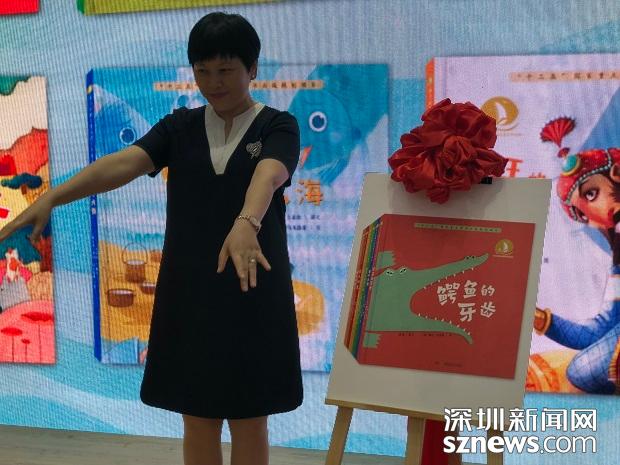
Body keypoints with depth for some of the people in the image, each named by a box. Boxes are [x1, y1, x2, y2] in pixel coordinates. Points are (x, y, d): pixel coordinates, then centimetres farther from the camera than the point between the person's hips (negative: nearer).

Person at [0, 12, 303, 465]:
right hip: (187, 287, 3)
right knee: (198, 418, 9)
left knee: (248, 419, 5)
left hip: (253, 287, -3)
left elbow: (268, 176, -25)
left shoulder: (278, 126, -3)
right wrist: (52, 196, -28)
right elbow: (123, 163, -11)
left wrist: (246, 224, -48)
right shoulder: (179, 127, 6)